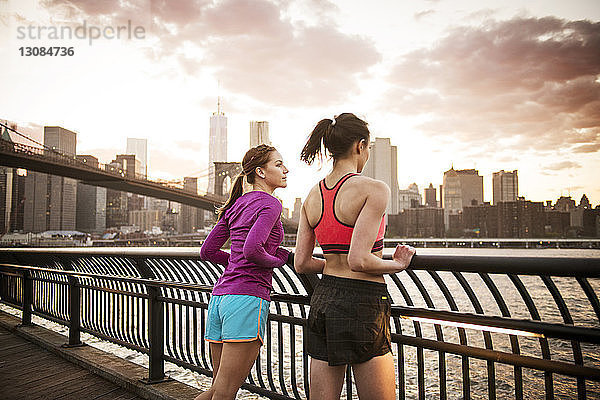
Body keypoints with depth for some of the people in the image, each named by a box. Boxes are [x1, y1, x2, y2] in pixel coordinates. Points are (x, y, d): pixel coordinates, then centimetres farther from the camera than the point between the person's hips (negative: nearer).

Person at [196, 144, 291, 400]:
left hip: (219, 296, 9)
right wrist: (278, 259, -2)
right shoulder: (270, 204, -5)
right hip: (247, 298, -8)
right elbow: (251, 249, -21)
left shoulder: (237, 204, 18)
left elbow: (207, 251, 19)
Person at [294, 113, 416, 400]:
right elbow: (359, 260, -21)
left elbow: (301, 263, 6)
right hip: (362, 304, -7)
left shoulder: (312, 196, 6)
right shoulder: (374, 190, -13)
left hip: (322, 299, 7)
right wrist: (398, 265, -3)